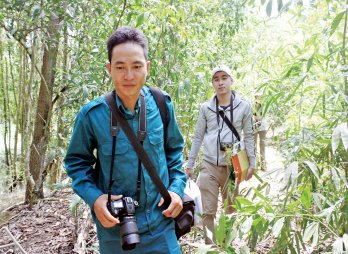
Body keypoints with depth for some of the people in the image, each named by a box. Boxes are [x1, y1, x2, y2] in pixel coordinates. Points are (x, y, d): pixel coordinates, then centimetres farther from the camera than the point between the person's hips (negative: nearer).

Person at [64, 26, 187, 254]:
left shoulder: (162, 105, -7)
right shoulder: (92, 114, -14)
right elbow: (77, 162, -1)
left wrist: (177, 188, -3)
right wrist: (93, 197, -16)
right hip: (114, 227, -1)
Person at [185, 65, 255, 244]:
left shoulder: (244, 106, 1)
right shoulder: (206, 107, 3)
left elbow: (249, 136, 6)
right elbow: (198, 137, 7)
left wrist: (252, 163, 2)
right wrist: (190, 164, 6)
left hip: (233, 166, 0)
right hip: (209, 166, 0)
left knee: (232, 210, 14)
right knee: (207, 211, 1)